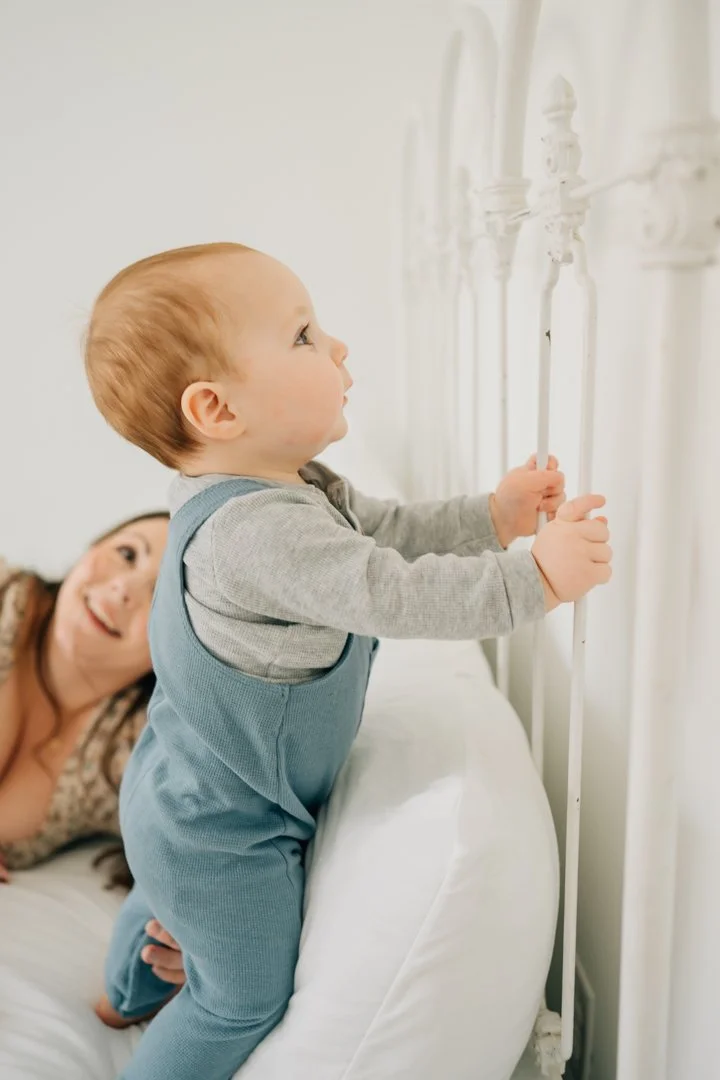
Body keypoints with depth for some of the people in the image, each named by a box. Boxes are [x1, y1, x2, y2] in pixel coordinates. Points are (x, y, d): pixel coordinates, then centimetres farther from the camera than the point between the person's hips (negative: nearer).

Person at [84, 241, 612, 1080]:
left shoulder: (291, 489, -4)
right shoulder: (256, 531, -38)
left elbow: (389, 528, 3)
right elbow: (392, 593, -39)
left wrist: (492, 516, -2)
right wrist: (536, 579, -32)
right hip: (226, 835, -11)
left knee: (165, 889, 37)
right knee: (246, 997, 12)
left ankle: (130, 993, 67)